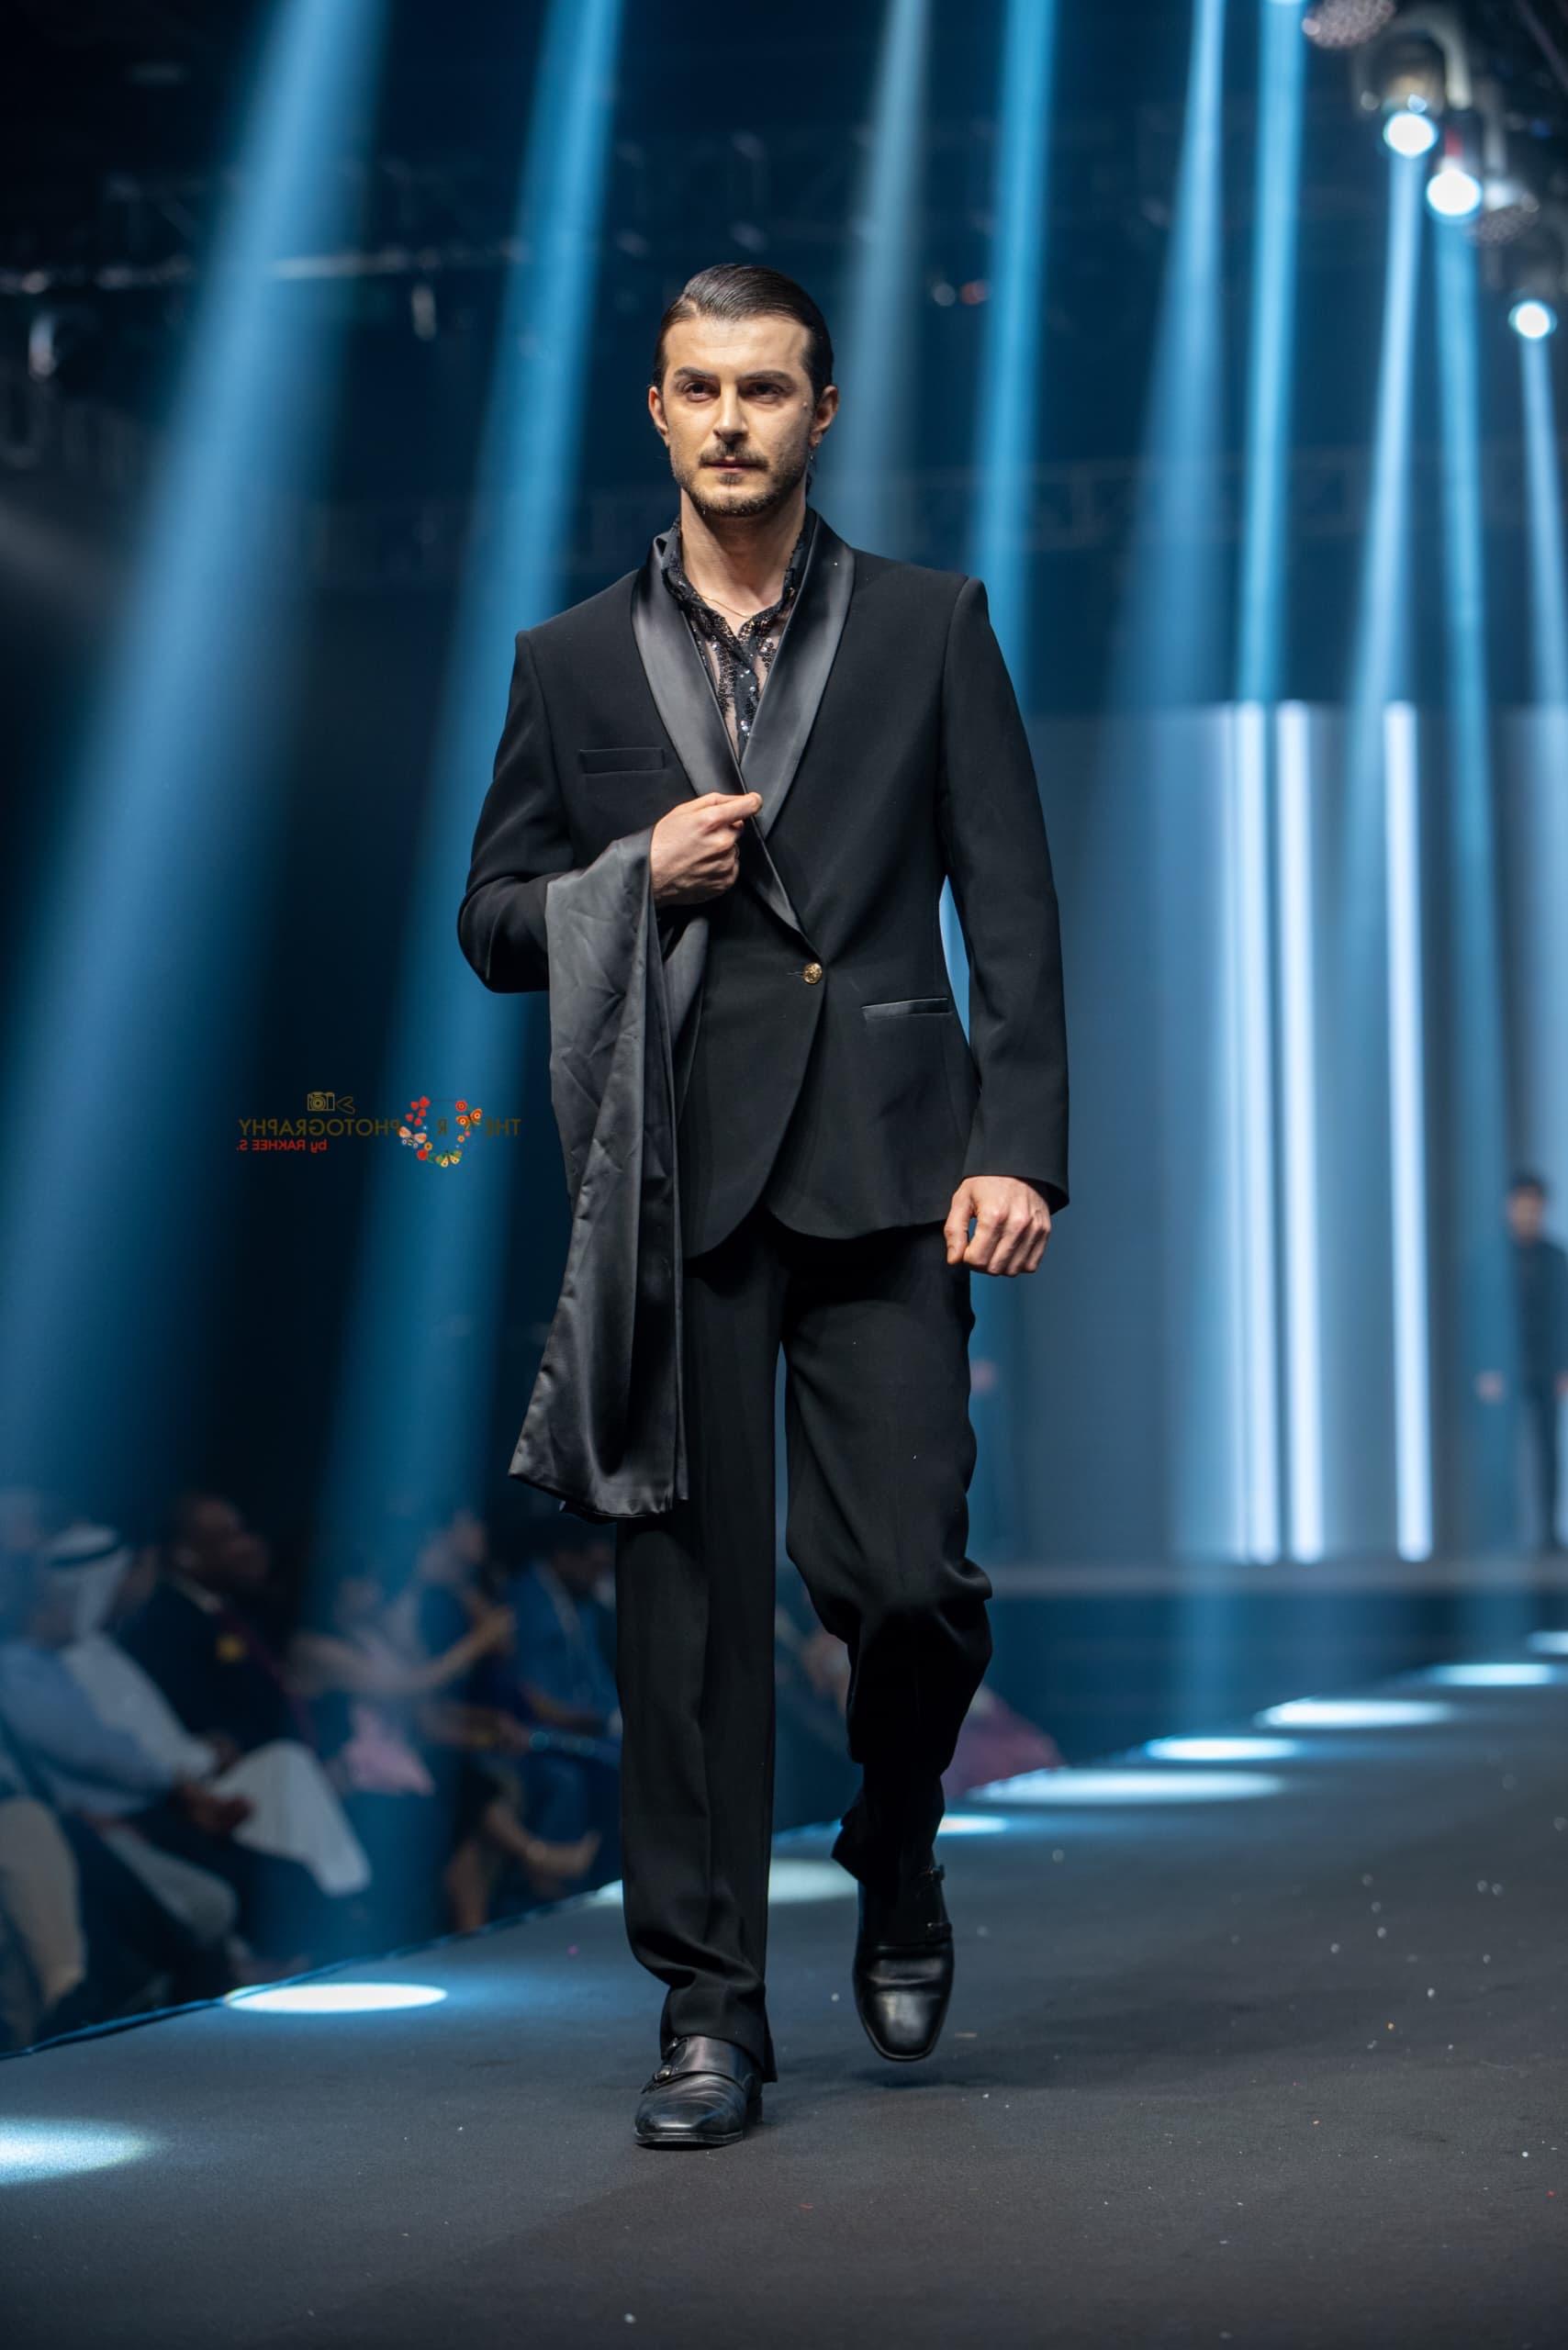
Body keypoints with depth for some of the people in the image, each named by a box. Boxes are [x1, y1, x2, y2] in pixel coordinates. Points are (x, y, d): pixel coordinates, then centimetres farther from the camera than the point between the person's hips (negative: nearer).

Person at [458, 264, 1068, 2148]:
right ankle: (708, 2004, 11)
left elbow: (1010, 907, 4)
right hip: (673, 1178, 1)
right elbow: (490, 923, 14)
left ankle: (895, 1866, 24)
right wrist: (636, 873, -5)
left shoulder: (930, 628, 9)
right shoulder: (572, 662, 12)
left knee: (902, 1572, -7)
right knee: (688, 1599, 1)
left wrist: (1019, 1148, -6)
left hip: (883, 1161, -1)